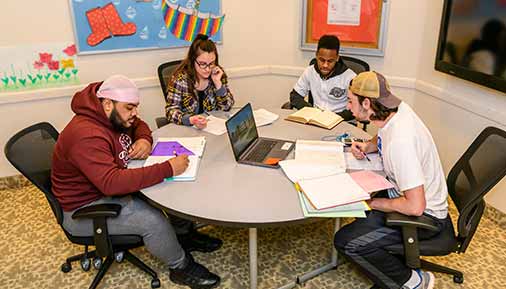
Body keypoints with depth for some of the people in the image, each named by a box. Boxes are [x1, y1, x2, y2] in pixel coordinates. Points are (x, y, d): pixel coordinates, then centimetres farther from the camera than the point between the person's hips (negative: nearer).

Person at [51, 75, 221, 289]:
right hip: (86, 208, -9)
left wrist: (144, 140, -10)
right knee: (153, 220, -24)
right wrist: (168, 169, -42)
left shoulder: (115, 116, -4)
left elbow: (138, 125, 15)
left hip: (109, 187, 9)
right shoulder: (86, 136, -32)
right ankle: (181, 267, 0)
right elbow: (112, 182, -42)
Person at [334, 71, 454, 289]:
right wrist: (366, 146, -4)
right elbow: (382, 139, 18)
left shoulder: (400, 141, -34)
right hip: (406, 193, 9)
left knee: (345, 241, -18)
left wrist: (372, 203, -18)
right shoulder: (398, 109, -7)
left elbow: (415, 206, -32)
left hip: (425, 214, -9)